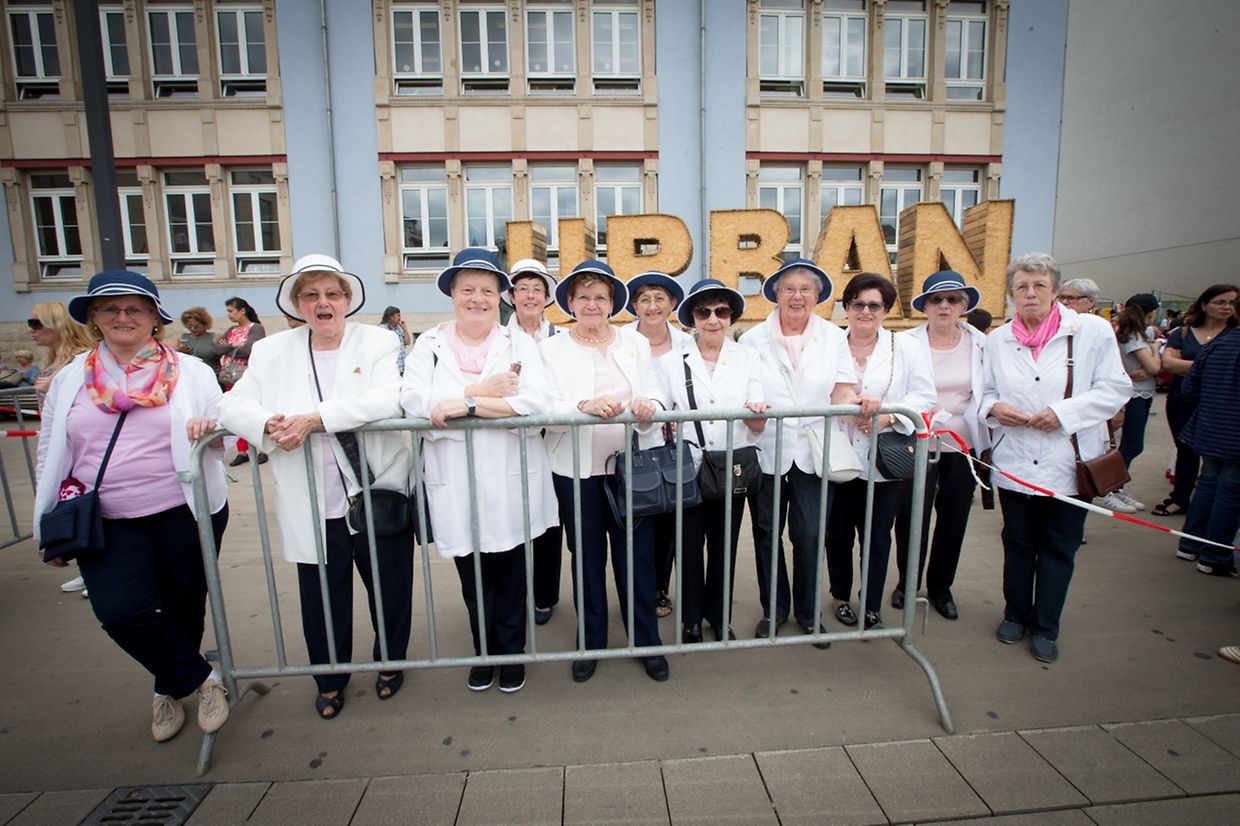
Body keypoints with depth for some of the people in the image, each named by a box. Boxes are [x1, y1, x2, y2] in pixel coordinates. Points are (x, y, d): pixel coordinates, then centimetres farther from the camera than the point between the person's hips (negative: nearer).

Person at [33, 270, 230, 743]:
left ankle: (170, 688, 37)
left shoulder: (190, 372, 2)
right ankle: (203, 678, 9)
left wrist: (210, 429, -24)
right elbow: (50, 456, 14)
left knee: (183, 608, 8)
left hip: (184, 513, -1)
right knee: (120, 610, -15)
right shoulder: (71, 379, 9)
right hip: (107, 522, 2)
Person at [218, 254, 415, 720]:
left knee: (391, 589, 13)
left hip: (376, 495, -2)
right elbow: (234, 405, 2)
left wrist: (314, 418, -24)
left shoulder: (377, 341, -1)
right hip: (313, 509, 2)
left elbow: (388, 400, -17)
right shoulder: (271, 352, 9)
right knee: (322, 603, 15)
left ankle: (390, 663, 40)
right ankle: (329, 679, 41)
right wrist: (267, 424, -20)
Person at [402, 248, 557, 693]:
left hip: (510, 483, -1)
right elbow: (414, 401, -9)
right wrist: (481, 391, -16)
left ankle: (511, 652, 33)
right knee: (472, 577, 13)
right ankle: (484, 652, 37)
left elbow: (537, 400, -14)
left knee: (510, 575, 10)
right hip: (455, 486, 1)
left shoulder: (519, 343, 4)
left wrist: (464, 404, -19)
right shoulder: (429, 344, 7)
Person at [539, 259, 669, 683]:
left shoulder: (636, 342, 9)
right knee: (587, 558, 12)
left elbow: (655, 397, 3)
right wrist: (585, 406, -28)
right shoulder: (551, 349, 2)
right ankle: (590, 642, 33)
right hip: (577, 471, -1)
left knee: (637, 556, 8)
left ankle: (646, 641, 28)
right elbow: (544, 410, -9)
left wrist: (648, 407, -21)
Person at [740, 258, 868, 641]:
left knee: (809, 535, 2)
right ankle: (774, 609, 30)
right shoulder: (753, 339, 4)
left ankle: (808, 612, 26)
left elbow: (841, 393, 2)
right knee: (767, 532, 9)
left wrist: (859, 402, -20)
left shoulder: (834, 338, 7)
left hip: (814, 451, 0)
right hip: (766, 451, 0)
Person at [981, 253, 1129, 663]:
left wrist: (1064, 413, -18)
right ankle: (1016, 614, 33)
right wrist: (993, 407, -10)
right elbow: (985, 391, 12)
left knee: (1058, 547, 10)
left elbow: (1115, 388, -5)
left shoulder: (1092, 329, -3)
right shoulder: (998, 339, 5)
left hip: (1068, 463, -2)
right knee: (1017, 543, 15)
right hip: (1014, 463, 2)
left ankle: (1045, 627, 26)